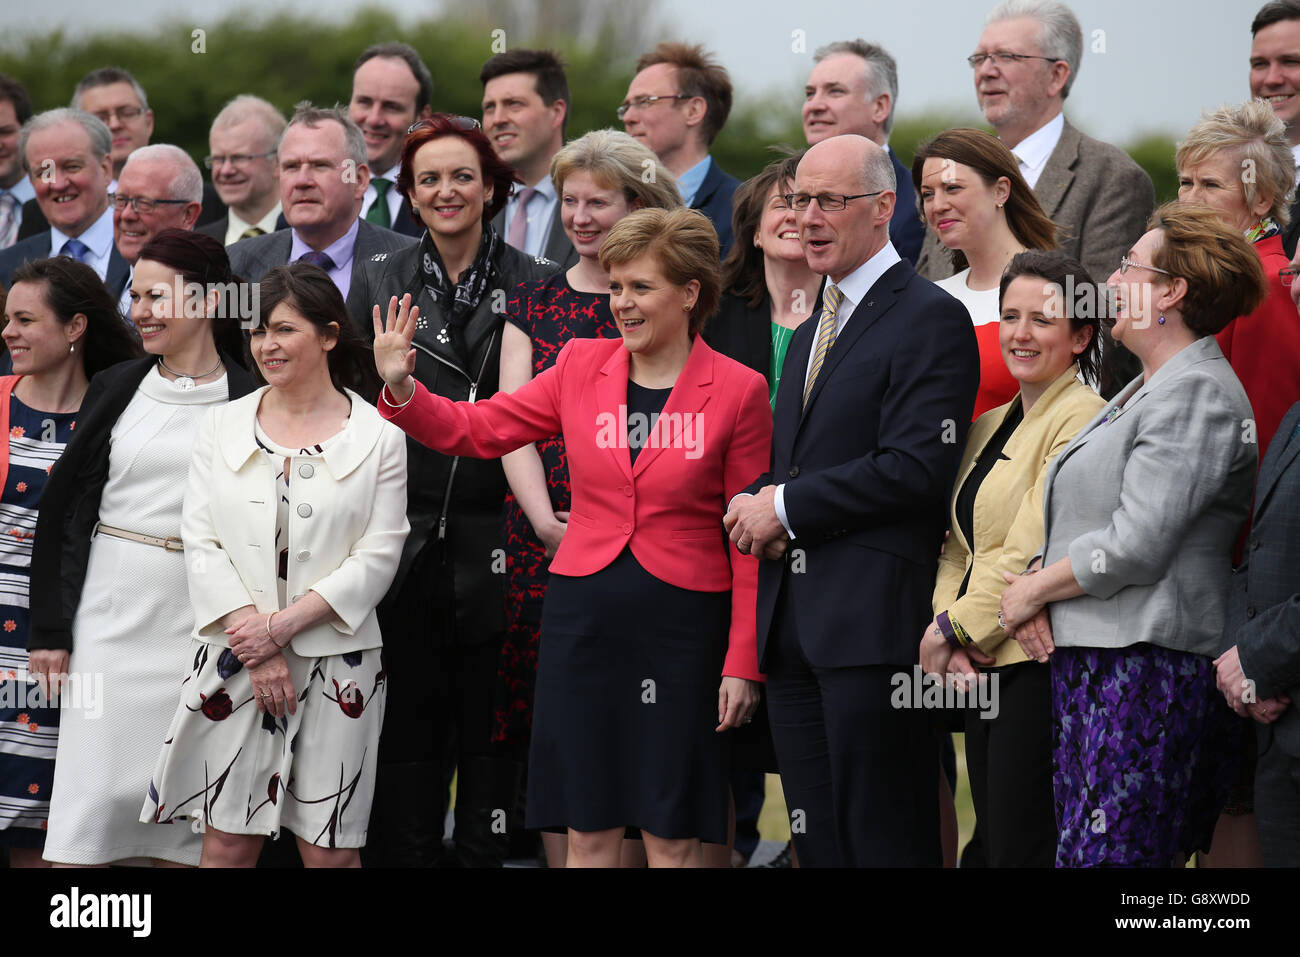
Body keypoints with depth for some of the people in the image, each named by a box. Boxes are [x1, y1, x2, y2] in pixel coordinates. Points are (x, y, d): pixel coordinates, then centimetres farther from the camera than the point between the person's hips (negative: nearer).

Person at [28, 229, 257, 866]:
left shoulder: (250, 402, 0)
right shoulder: (115, 389, 6)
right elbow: (60, 509, 7)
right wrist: (50, 629, 1)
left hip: (201, 620, -1)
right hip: (111, 614, 1)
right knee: (93, 789, -4)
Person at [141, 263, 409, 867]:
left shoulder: (378, 436, 1)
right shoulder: (222, 427, 9)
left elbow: (378, 557, -5)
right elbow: (201, 543, 2)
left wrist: (282, 625, -13)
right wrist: (256, 645, -10)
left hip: (336, 661, -2)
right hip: (233, 659, 2)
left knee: (330, 851, 0)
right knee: (227, 844, 1)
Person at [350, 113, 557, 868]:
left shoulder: (537, 287, 3)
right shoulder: (380, 285, 10)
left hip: (498, 545, -1)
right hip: (406, 544, 2)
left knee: (493, 741, 4)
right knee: (407, 740, 3)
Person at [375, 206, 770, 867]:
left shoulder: (737, 390, -4)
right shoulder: (582, 367, 6)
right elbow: (476, 428, 10)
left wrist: (743, 663, -5)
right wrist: (401, 388, -9)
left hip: (681, 624, -3)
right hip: (583, 612, 3)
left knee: (671, 836, 1)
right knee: (588, 830, 7)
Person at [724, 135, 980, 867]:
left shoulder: (931, 319, -7)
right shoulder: (813, 333, 23)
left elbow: (916, 470, -17)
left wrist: (787, 507, -11)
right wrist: (759, 509, 3)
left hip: (874, 624, -9)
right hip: (795, 627, 9)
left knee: (885, 840, -8)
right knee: (818, 842, 8)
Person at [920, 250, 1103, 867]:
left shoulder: (1082, 419, -10)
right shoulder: (990, 426, 18)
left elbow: (1032, 553, -15)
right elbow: (959, 546, 17)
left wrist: (951, 630, -7)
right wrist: (949, 633, -1)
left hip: (1039, 663, -9)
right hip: (978, 665, 9)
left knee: (1022, 848, -10)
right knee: (991, 845, 8)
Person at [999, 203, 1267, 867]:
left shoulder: (1197, 394, -12)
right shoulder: (1148, 389, 21)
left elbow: (1135, 548, -18)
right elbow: (1084, 519, 22)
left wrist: (1033, 591, -5)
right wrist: (1039, 600, 2)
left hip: (1145, 673, -10)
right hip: (1093, 668, 10)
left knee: (1102, 858, -14)